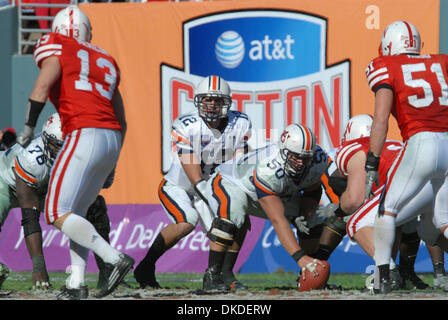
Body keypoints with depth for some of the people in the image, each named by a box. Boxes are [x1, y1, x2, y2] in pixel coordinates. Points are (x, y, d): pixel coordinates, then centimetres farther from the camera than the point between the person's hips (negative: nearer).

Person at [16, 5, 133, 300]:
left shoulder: (56, 47, 6)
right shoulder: (106, 61, 25)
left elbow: (42, 88, -12)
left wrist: (29, 127, -4)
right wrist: (111, 163, 33)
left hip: (85, 137, -7)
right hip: (112, 139, 7)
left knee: (59, 214, -7)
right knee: (76, 212, 16)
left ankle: (115, 258, -18)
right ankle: (77, 283, 6)